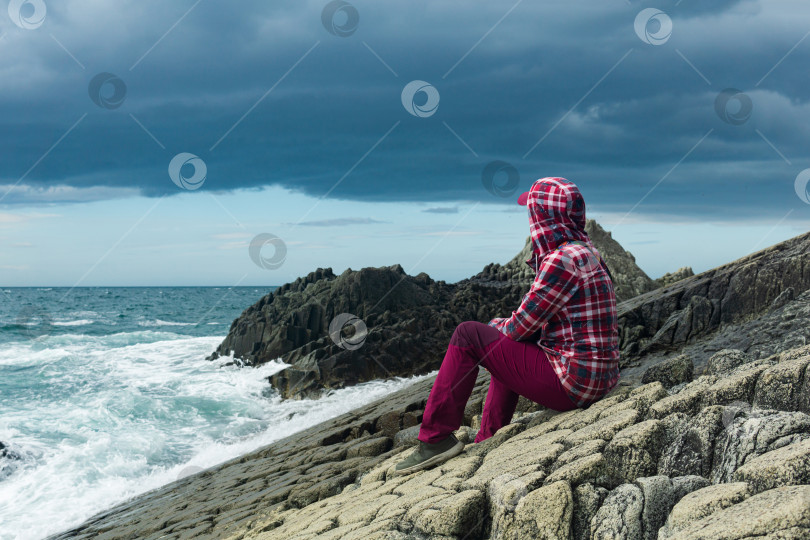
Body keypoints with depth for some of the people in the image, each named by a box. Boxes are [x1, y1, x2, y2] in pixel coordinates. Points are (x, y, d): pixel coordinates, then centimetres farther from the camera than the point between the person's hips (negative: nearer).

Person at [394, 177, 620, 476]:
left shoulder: (562, 261, -19)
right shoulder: (586, 252, 13)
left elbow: (521, 327, -13)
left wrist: (496, 326, 8)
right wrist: (504, 325, 10)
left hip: (571, 382, -10)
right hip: (598, 379, 10)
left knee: (467, 336, -3)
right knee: (506, 344, 31)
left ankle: (436, 438, 2)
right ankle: (487, 441, 35)